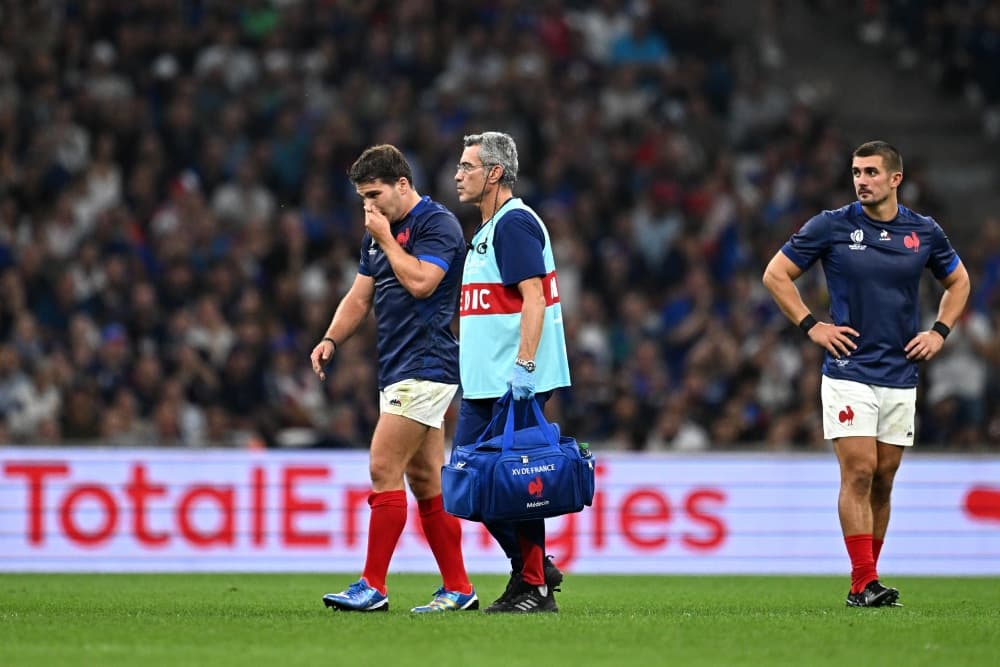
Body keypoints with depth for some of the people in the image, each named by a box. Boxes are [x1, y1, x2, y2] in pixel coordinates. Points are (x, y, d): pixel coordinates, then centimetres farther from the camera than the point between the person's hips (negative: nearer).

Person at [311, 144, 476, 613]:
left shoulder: (437, 223, -10)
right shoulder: (378, 232, 18)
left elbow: (420, 281, -22)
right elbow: (361, 295, 20)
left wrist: (386, 239, -12)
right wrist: (331, 339, 5)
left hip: (424, 368, -10)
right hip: (397, 371, 10)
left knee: (384, 469, -12)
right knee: (425, 480, 8)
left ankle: (373, 586, -11)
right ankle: (457, 588, 10)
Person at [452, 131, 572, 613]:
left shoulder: (515, 224, -12)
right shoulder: (487, 229, 19)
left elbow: (533, 298, -20)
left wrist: (524, 366, -26)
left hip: (515, 385, -10)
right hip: (483, 384, 10)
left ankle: (534, 586, -1)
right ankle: (534, 568, 16)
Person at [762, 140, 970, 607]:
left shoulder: (924, 232, 5)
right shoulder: (830, 226, -4)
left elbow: (957, 280, 22)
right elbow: (776, 274, 3)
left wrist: (939, 332, 8)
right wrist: (811, 327, -5)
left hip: (900, 377, 3)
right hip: (849, 371, -3)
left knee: (883, 480, 5)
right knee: (858, 472, -13)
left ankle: (864, 580, 13)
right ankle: (865, 583, -14)